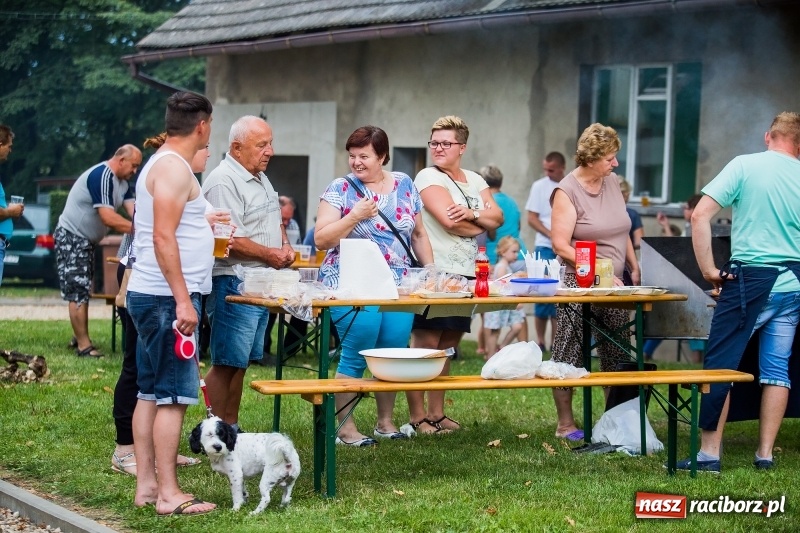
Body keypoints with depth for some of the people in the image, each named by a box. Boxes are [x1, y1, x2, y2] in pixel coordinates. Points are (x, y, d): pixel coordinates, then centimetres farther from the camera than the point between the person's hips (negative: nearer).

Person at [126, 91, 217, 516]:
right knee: (173, 396, -8)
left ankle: (146, 484, 13)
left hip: (151, 295, 10)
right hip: (167, 297, -10)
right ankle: (168, 495, -8)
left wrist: (202, 226, 39)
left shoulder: (162, 163, 17)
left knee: (151, 393, 10)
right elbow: (162, 237, -21)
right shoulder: (174, 167, -13)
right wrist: (183, 300, -23)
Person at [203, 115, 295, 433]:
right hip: (233, 284, -10)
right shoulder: (224, 181, -15)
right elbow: (229, 240, -23)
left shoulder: (260, 178, 17)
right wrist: (270, 255, -11)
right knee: (226, 363, -8)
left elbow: (273, 220, 31)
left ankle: (231, 428, 21)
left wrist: (285, 245, 10)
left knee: (241, 361, 14)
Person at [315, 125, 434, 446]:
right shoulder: (340, 190, 0)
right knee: (355, 355, -9)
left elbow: (418, 235, 18)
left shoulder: (404, 186, 11)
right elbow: (321, 239, -6)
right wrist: (355, 216, -17)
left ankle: (385, 422, 18)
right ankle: (345, 428, 1)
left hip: (398, 286, 4)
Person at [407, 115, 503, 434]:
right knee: (425, 344, -8)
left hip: (465, 275, 7)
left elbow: (498, 217, 6)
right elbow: (450, 221, -18)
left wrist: (472, 213, -14)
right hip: (435, 273, -7)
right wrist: (483, 224, -2)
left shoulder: (474, 180, 17)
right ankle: (417, 417, -5)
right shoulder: (429, 177, -5)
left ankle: (437, 413, 17)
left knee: (447, 345, 11)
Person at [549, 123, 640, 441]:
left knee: (617, 356, 10)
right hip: (579, 285, -7)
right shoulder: (567, 192, -11)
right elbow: (561, 245, -17)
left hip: (614, 285, 7)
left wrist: (634, 267, 14)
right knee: (569, 356, -2)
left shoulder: (612, 183, 9)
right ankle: (565, 424, 7)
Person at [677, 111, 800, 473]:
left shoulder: (744, 166, -5)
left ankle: (710, 452, -1)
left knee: (720, 363, 1)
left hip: (751, 277, -4)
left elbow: (700, 216, -11)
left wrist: (708, 269, -5)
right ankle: (765, 454, 11)